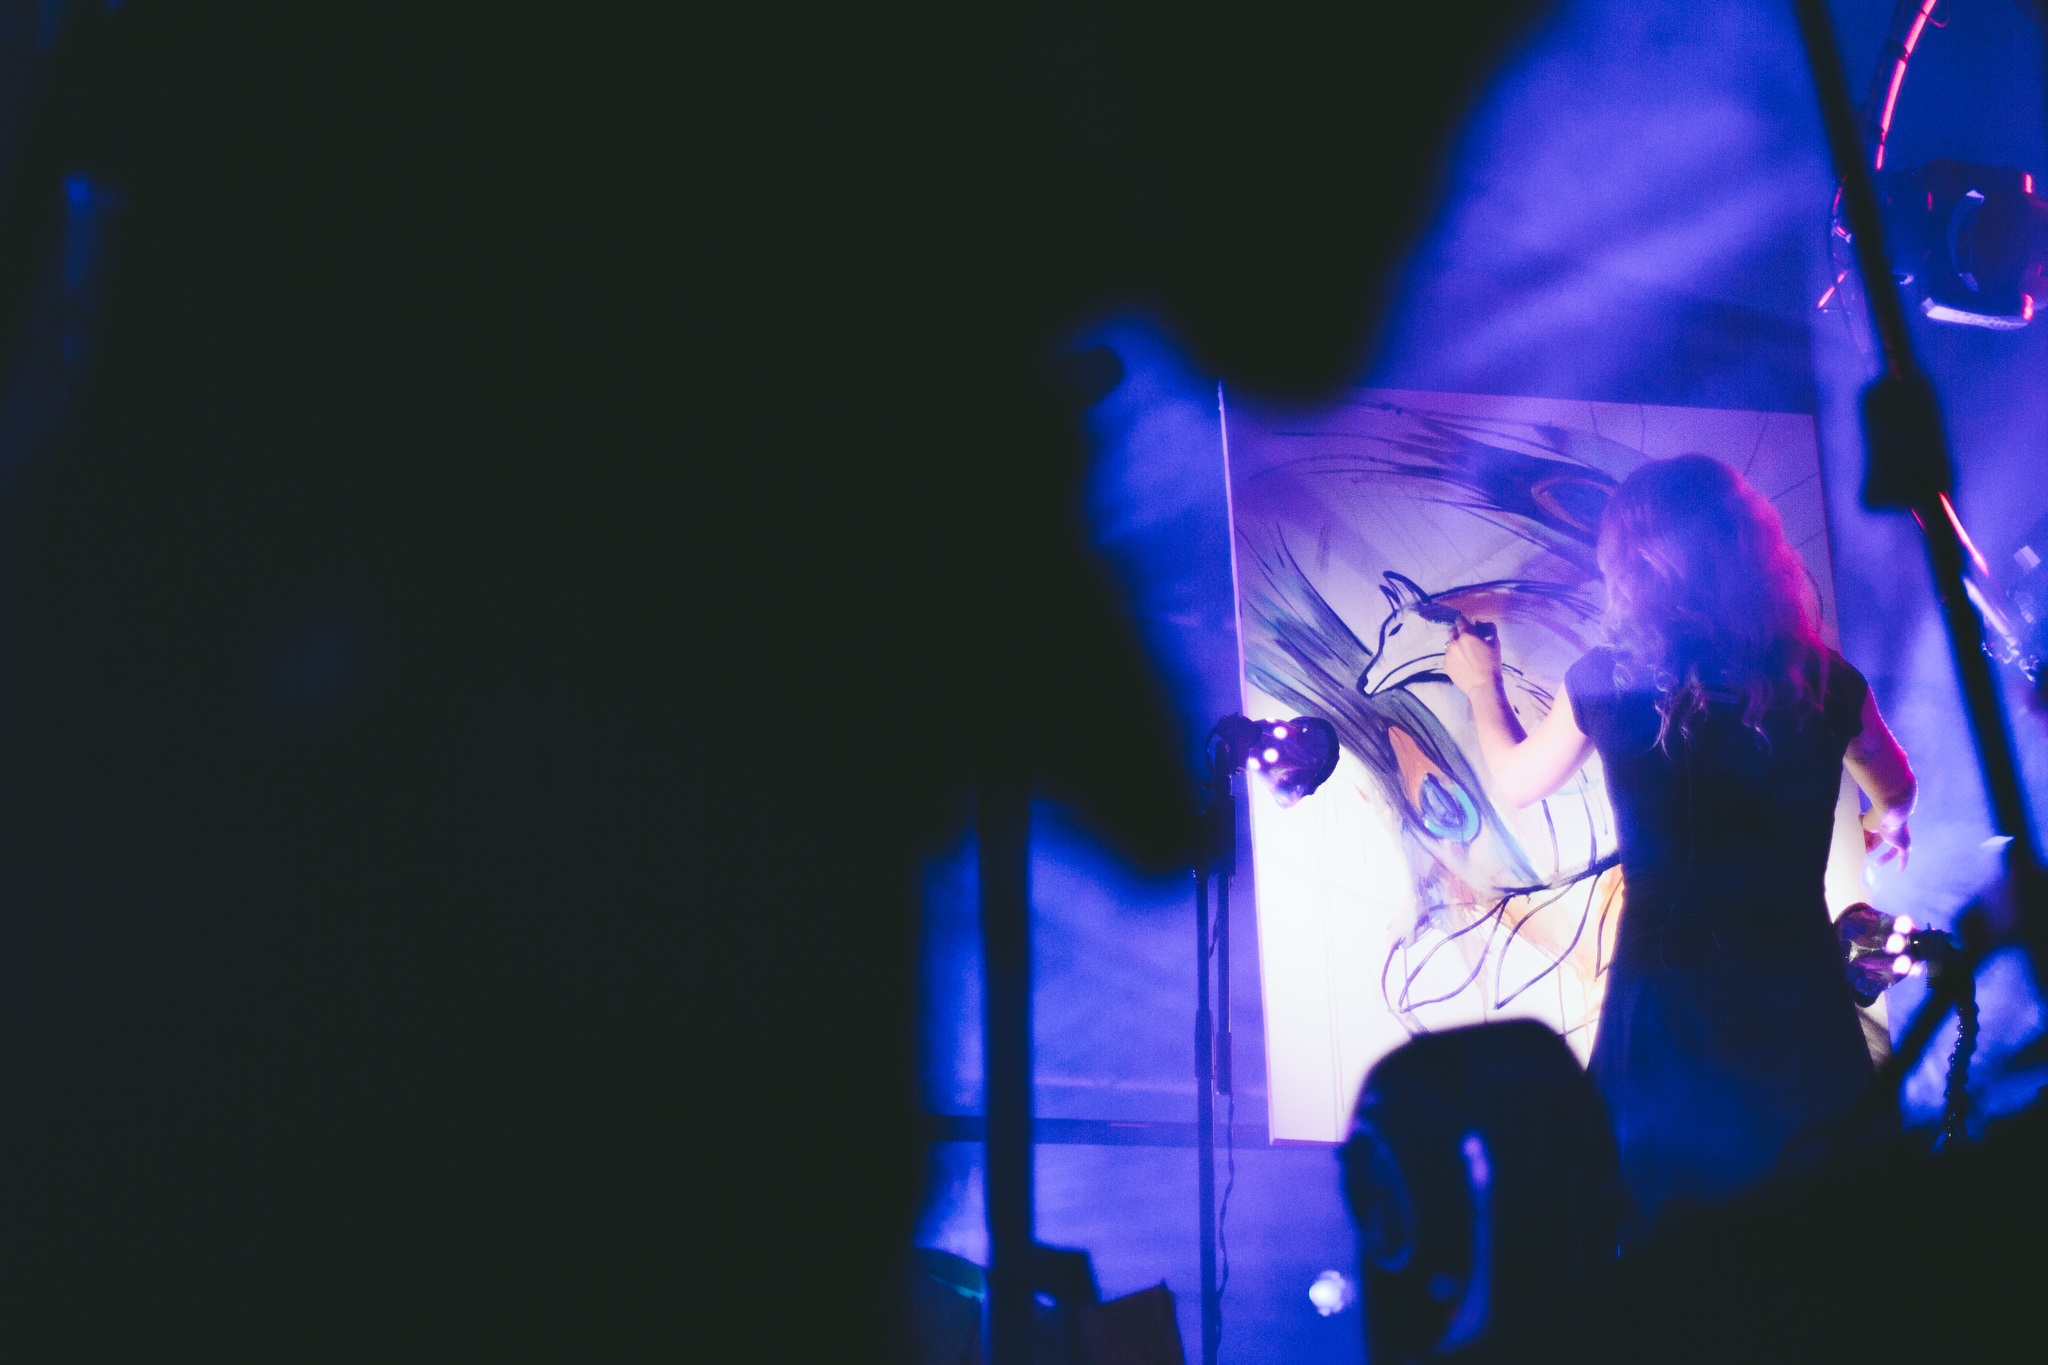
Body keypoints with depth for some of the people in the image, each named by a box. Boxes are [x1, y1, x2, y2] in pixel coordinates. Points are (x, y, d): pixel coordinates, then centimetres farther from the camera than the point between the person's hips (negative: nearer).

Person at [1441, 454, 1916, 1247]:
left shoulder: (1605, 685, -6)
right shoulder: (1824, 682, -1)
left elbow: (1516, 783, 14)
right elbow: (1897, 792, 21)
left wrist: (1482, 689, 33)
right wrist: (1888, 824, 45)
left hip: (1668, 1009, -1)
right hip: (1801, 1000, 1)